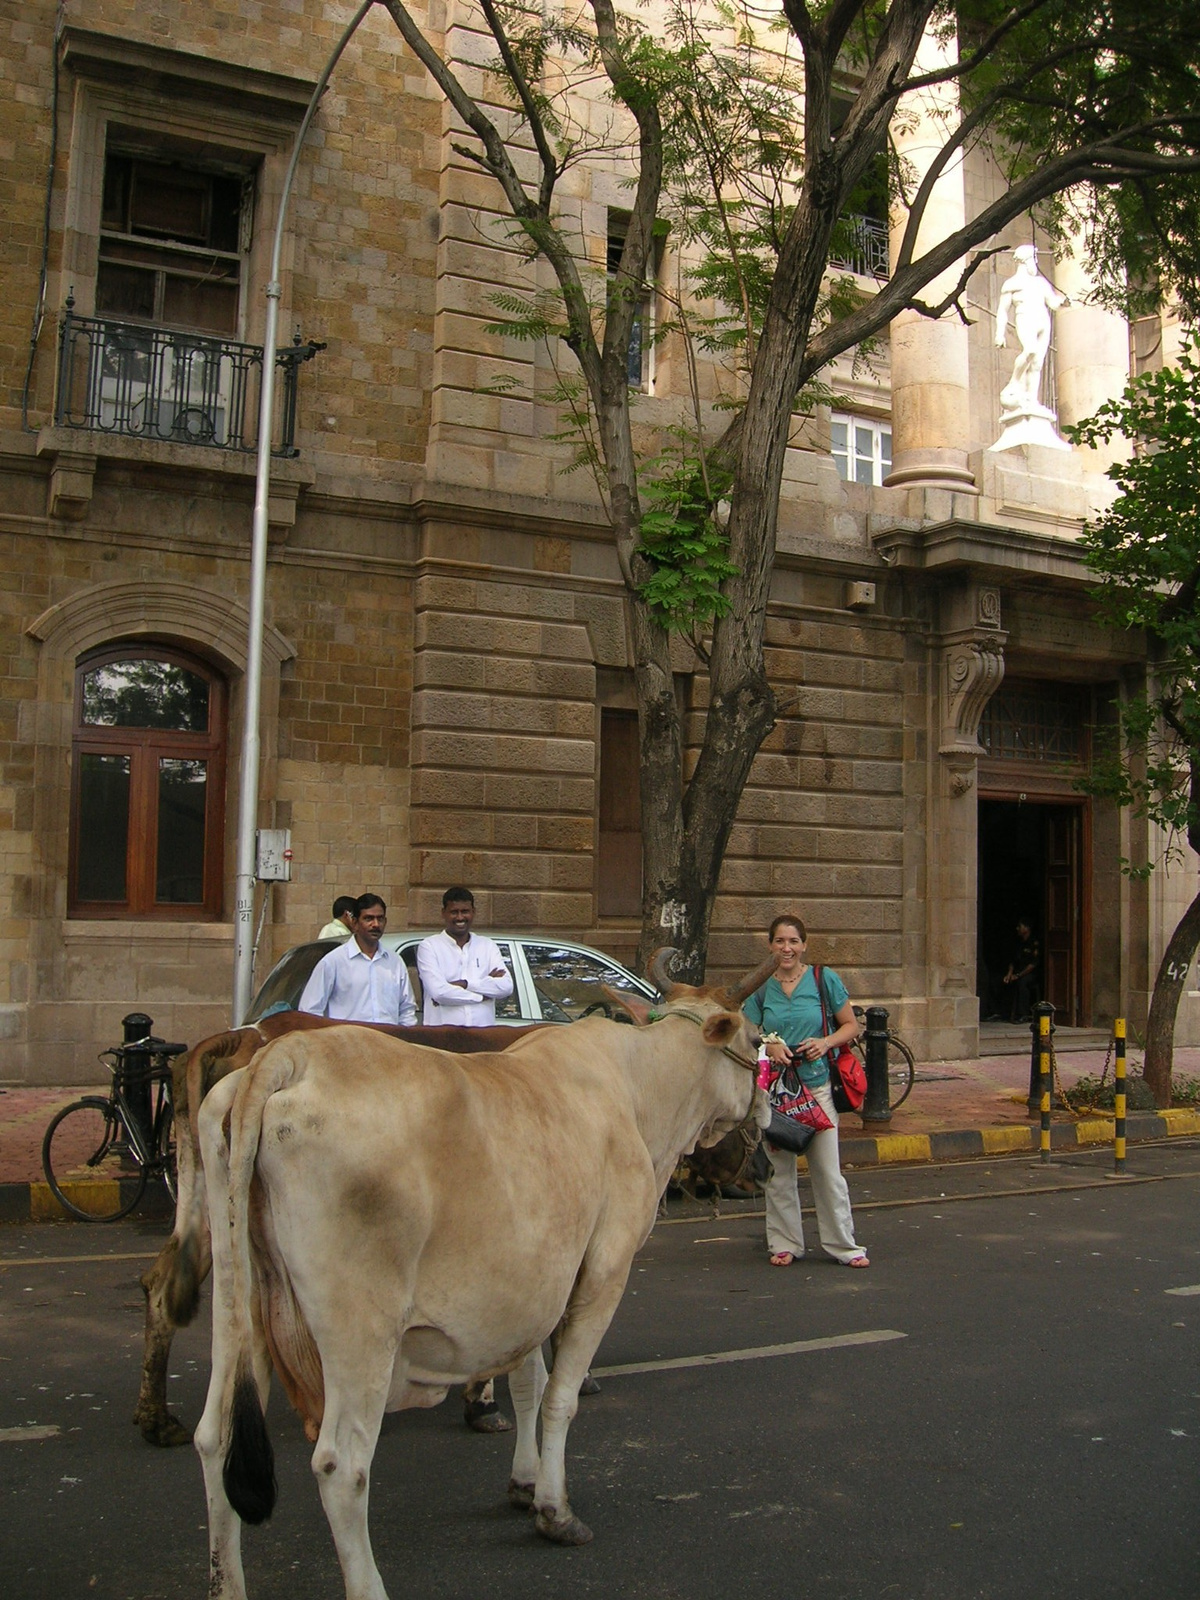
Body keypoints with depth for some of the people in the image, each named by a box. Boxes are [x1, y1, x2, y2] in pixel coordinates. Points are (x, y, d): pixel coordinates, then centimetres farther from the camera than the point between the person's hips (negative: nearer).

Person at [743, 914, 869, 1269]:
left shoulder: (824, 979, 2)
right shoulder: (760, 987, 5)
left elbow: (851, 1025, 7)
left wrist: (826, 1042, -12)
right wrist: (768, 1046, -12)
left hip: (817, 1084, -1)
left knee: (827, 1169, -1)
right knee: (778, 1170, 6)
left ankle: (843, 1245, 9)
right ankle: (784, 1243, 18)